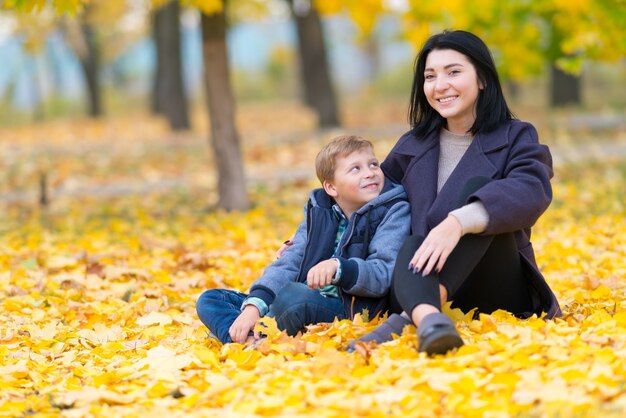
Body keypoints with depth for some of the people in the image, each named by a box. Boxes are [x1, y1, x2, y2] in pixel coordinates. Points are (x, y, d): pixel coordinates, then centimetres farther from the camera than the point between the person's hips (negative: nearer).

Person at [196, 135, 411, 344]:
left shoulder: (394, 212, 0)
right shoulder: (318, 213, 14)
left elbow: (384, 274, -13)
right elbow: (288, 264, 3)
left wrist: (338, 267, -32)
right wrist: (254, 305, -14)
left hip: (350, 311, -7)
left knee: (292, 295, -37)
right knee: (210, 299, -1)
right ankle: (252, 344, -29)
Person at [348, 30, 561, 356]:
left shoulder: (515, 138, 4)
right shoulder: (413, 146, 17)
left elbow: (533, 191, -18)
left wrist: (458, 223, -36)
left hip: (498, 290, -2)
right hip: (430, 283, 2)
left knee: (478, 186, -27)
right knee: (412, 245, -32)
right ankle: (427, 319, -66)